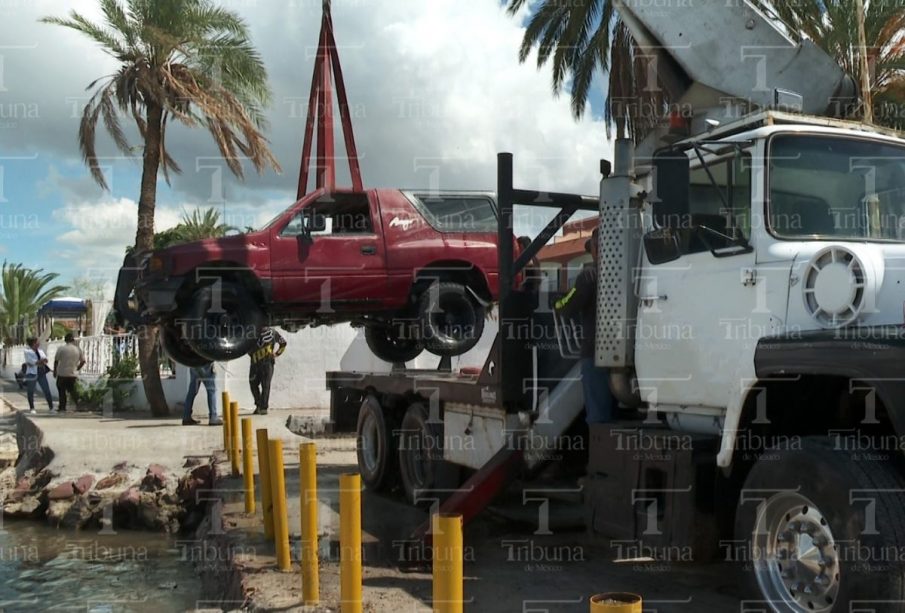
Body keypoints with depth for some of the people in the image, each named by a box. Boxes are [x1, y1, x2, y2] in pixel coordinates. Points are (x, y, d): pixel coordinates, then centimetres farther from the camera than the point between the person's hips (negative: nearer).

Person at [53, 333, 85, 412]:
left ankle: (62, 408, 8)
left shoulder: (61, 349, -7)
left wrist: (55, 371, 8)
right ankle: (78, 404, -2)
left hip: (62, 374, -2)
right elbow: (83, 361, 3)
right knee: (72, 390, 13)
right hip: (73, 374, 2)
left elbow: (56, 361, -4)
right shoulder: (78, 349, 0)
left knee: (62, 391, 7)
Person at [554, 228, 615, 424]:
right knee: (611, 410, 15)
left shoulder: (590, 273, -10)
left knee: (597, 414, -4)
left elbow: (569, 309, -11)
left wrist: (558, 303, 10)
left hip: (596, 351, -6)